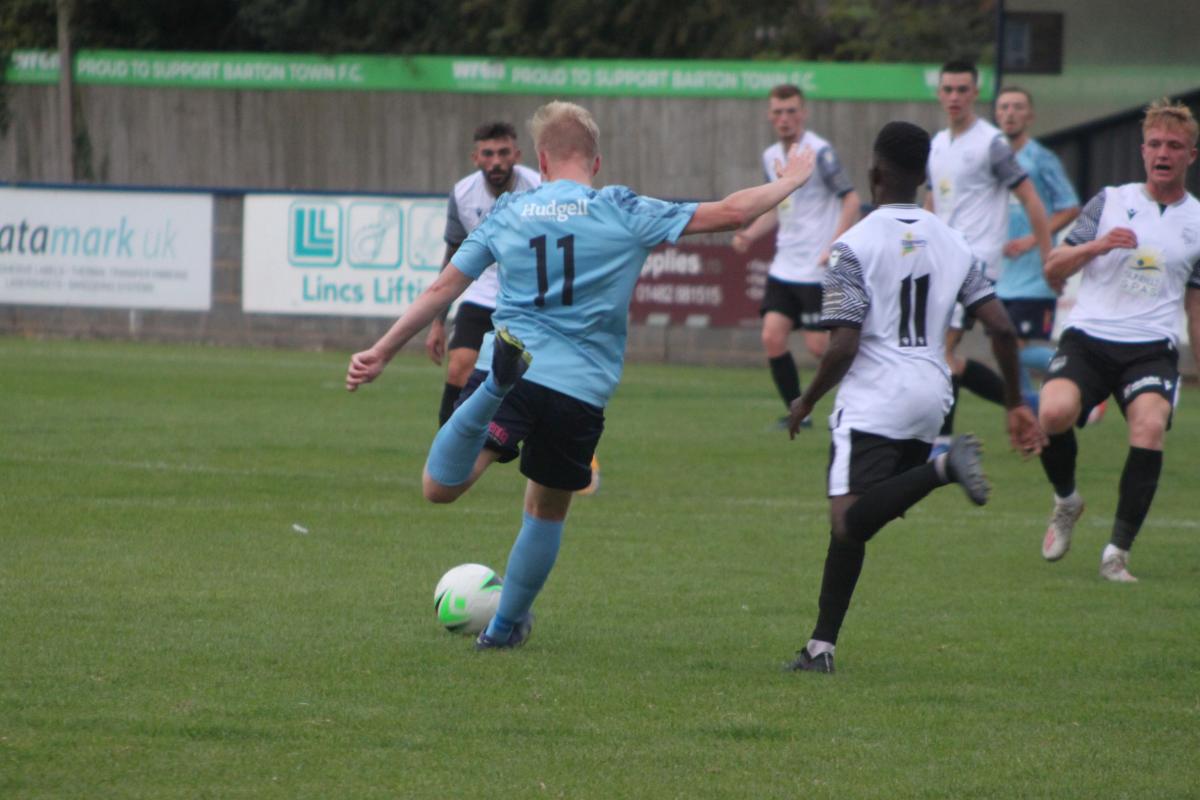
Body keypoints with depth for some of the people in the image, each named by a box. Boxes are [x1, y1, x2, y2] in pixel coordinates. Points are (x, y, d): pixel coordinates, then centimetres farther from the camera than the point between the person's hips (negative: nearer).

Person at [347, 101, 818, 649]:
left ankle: (497, 383, -36)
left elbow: (442, 290, 12)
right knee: (547, 511, 21)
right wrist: (786, 183, 21)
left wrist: (380, 354, 19)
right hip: (580, 388, 0)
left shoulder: (507, 213, 10)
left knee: (440, 487, -12)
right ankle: (505, 627, 30)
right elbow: (727, 214, 4)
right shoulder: (624, 212, 3)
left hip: (509, 368, 0)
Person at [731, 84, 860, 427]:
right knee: (772, 337, -3)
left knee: (819, 345, -6)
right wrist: (750, 234, 9)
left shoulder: (819, 152, -11)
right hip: (784, 267, 7)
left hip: (817, 270, -7)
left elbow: (851, 199, -12)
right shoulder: (771, 157, 12)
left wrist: (835, 247, -21)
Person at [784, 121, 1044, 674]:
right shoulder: (952, 243, 9)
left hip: (873, 402, -6)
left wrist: (806, 403, 4)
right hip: (931, 400, 6)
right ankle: (822, 645, 12)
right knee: (850, 525, 15)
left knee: (849, 523, -21)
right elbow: (1002, 327, 5)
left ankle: (943, 468, -38)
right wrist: (1016, 404, 16)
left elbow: (843, 347, -12)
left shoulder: (854, 245, -6)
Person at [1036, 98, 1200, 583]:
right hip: (1088, 338, 0)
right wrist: (1095, 246, -11)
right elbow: (1053, 271, 7)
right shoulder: (1111, 202, 10)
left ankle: (1117, 553, -18)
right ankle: (1066, 501, 4)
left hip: (1152, 348, 0)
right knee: (1055, 412, -28)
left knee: (1150, 428, -28)